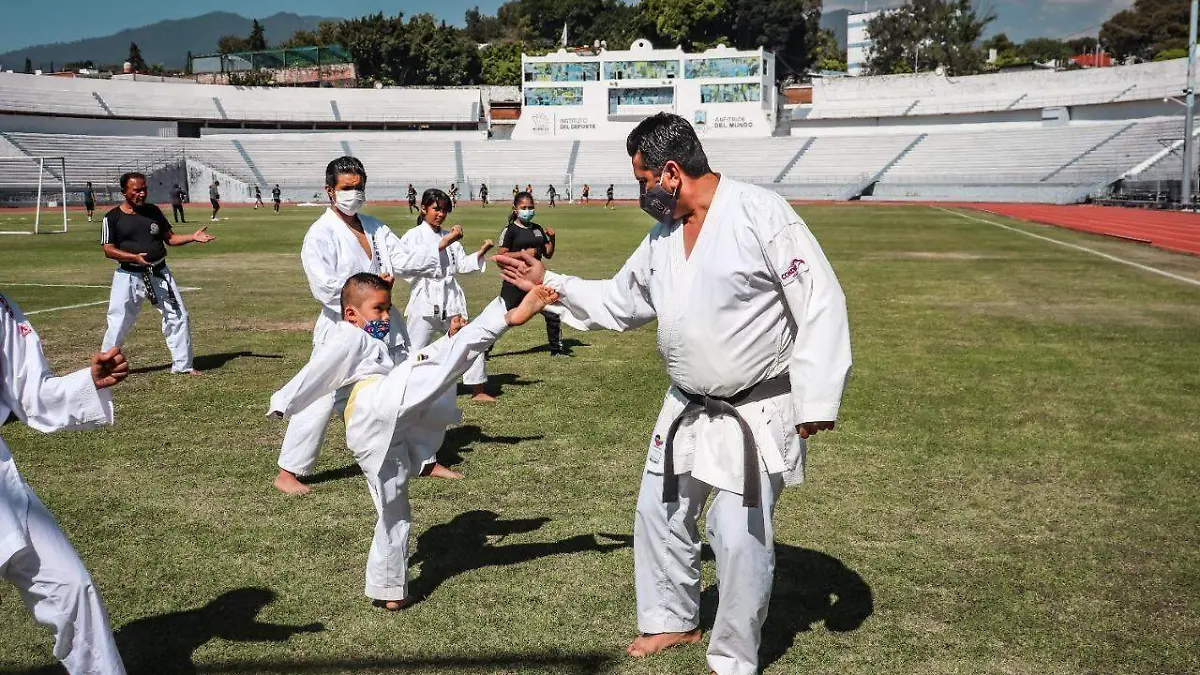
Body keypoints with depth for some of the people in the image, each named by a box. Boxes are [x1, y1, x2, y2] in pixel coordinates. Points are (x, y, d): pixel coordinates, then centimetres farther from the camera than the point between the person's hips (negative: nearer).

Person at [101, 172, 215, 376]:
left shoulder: (153, 211, 7)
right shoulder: (113, 217, -5)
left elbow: (170, 238, 10)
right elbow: (108, 250, -8)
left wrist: (193, 237, -7)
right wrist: (133, 257, -23)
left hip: (159, 274, 4)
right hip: (129, 276, -4)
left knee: (178, 317, 4)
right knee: (118, 323, -2)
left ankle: (182, 365, 16)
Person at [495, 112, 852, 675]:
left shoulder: (760, 214, -19)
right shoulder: (662, 235, 6)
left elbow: (820, 305, -19)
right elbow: (619, 302, 19)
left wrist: (817, 400, -21)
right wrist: (549, 282, 12)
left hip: (757, 412, -8)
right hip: (688, 410, 8)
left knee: (739, 539, -4)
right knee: (659, 516, 17)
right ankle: (672, 620, 40)